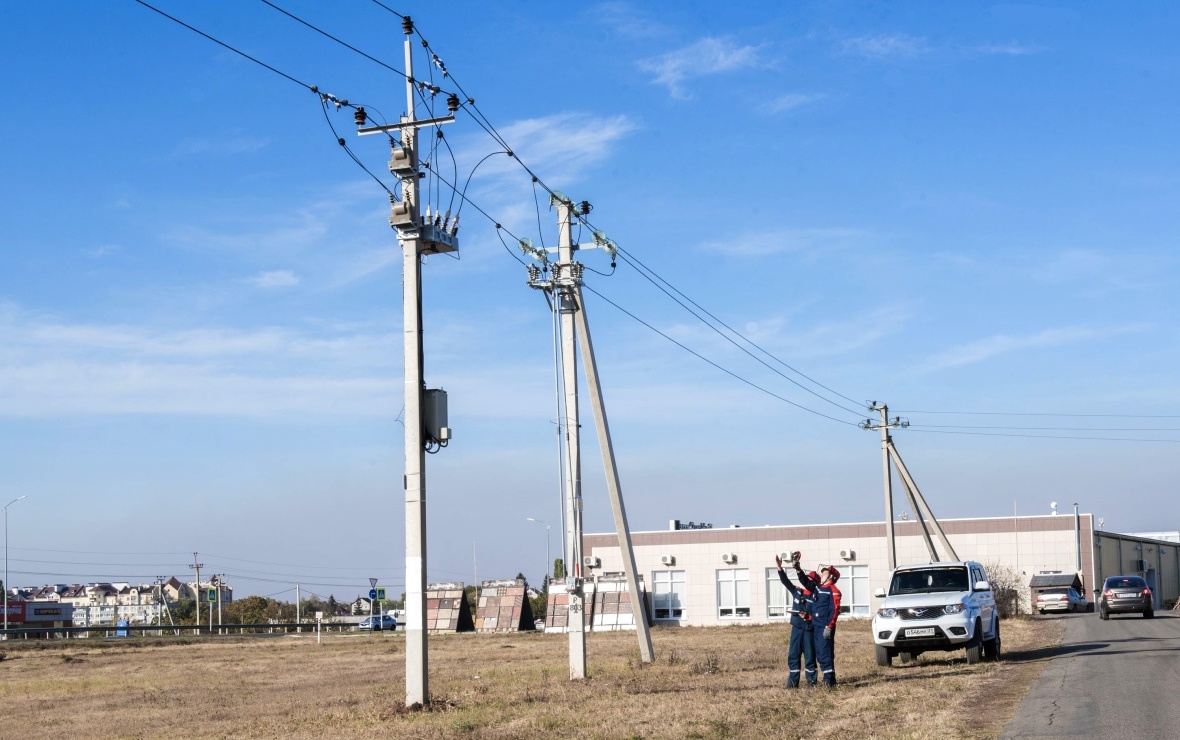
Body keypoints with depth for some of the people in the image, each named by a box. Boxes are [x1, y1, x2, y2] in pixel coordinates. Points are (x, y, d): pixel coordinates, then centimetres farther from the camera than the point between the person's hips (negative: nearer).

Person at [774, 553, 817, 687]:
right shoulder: (797, 591, 6)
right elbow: (786, 581, 0)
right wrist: (780, 568, -11)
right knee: (793, 654, 3)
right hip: (796, 627, 4)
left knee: (810, 655, 3)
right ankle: (793, 680, 7)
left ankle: (812, 680, 13)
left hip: (809, 629, -4)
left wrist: (808, 616, -25)